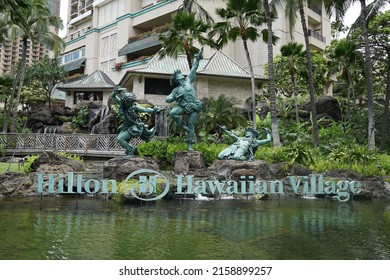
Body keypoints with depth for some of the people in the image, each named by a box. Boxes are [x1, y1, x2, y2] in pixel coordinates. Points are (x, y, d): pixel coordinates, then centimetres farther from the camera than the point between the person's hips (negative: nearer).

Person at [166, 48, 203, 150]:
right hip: (183, 107, 0)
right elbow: (167, 99, 3)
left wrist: (197, 58, 16)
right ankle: (181, 124, -1)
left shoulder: (188, 81, 11)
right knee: (172, 112, -27)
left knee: (191, 126, -2)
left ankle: (190, 145, 7)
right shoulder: (176, 90, 7)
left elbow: (193, 69, 15)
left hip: (194, 108, 0)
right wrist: (175, 97, -14)